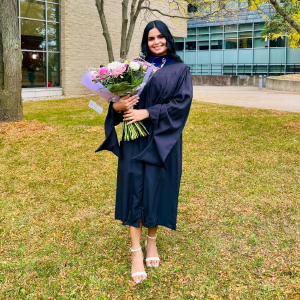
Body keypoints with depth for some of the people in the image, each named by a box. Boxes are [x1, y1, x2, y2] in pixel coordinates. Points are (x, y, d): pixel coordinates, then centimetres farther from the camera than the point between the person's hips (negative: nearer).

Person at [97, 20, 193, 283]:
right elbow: (119, 94, 6)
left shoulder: (180, 70, 4)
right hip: (135, 137, 1)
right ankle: (136, 251, 3)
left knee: (156, 189, 4)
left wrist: (147, 113, -16)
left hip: (163, 140, -1)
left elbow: (181, 103, -9)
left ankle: (152, 240, 26)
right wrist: (118, 105, -18)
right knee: (134, 189, -3)